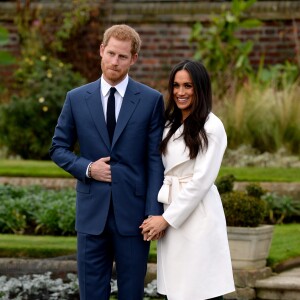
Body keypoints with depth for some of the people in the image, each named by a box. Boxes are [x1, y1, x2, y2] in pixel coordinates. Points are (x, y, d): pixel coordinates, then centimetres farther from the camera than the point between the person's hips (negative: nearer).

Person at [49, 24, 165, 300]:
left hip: (132, 213, -1)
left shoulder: (151, 100, 0)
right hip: (92, 212, 1)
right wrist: (87, 168, -8)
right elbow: (59, 148, 11)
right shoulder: (77, 98, 5)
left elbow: (156, 160, -1)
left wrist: (154, 212, -8)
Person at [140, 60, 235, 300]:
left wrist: (167, 219, -11)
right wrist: (158, 214, 0)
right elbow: (162, 171, 14)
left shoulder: (211, 127, -7)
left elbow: (201, 179, -12)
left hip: (197, 215, -7)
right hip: (171, 213, 7)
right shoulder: (171, 125, 16)